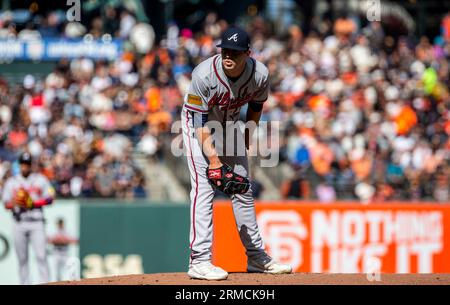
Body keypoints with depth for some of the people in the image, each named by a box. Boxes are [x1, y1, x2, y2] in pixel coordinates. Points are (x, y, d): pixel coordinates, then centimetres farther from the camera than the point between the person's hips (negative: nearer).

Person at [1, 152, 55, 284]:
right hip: (19, 223, 1)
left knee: (41, 256, -11)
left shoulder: (40, 179, 9)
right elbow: (6, 203, 8)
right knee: (22, 258, 1)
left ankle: (45, 283, -11)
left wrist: (33, 203, -11)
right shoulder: (11, 182, 11)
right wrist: (15, 202, -15)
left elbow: (49, 198, 3)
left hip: (36, 223, -1)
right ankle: (24, 283, 5)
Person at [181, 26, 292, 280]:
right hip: (199, 124, -5)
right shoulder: (204, 75, -33)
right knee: (204, 188, -17)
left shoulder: (260, 74, -21)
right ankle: (200, 261, -20)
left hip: (230, 124, 5)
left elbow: (256, 105, 1)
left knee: (243, 188, 8)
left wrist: (247, 138, 7)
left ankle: (256, 257, 19)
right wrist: (213, 159, -35)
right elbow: (200, 122, -30)